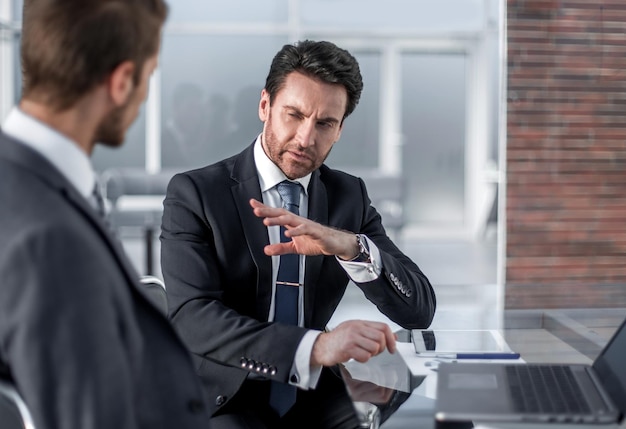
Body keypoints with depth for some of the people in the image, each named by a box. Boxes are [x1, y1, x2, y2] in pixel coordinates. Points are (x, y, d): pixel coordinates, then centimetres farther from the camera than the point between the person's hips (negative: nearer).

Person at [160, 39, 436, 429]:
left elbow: (420, 310, -4)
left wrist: (350, 246, -24)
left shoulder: (350, 196, 5)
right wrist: (316, 346, -35)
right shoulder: (194, 193, -7)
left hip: (314, 397, 4)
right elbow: (194, 319, -20)